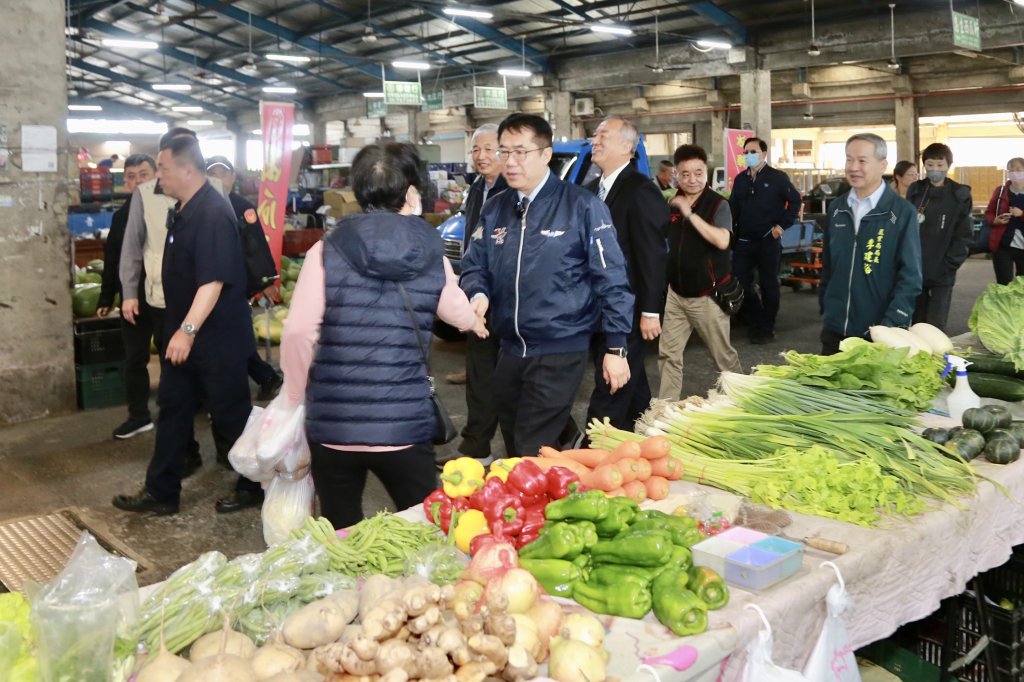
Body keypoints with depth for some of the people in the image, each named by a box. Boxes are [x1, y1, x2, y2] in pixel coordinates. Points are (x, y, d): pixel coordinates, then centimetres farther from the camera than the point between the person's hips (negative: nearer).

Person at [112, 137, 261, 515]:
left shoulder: (213, 214, -22)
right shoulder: (182, 211, 10)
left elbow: (213, 279, -29)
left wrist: (188, 329, -34)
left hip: (216, 337, -10)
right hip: (183, 333, 10)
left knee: (231, 415, 4)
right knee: (172, 410, 13)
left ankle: (254, 486, 22)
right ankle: (161, 492, 23)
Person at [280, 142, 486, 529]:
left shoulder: (328, 251, -5)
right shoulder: (432, 258, 3)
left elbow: (298, 335, -12)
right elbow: (458, 312, 22)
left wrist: (295, 397, 5)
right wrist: (476, 321, 46)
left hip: (334, 425, 0)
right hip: (406, 425, 1)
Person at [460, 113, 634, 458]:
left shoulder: (582, 206, -9)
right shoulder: (494, 210, 7)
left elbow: (611, 279, -10)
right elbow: (475, 267, 12)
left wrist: (616, 347, -12)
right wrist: (478, 295, -12)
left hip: (559, 352, -6)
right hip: (509, 349, 6)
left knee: (534, 454, -4)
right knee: (513, 449, 20)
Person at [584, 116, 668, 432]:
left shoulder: (640, 190, -14)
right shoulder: (592, 189, 12)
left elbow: (653, 255, -17)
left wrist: (650, 311, -18)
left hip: (626, 310, -9)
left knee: (610, 390, -5)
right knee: (630, 386, 19)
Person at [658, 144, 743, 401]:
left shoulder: (718, 204, -11)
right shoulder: (671, 205, 4)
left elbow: (722, 241, -28)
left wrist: (690, 214, -28)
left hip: (707, 294, -4)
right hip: (675, 293, 5)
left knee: (723, 355, 8)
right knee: (668, 354, 4)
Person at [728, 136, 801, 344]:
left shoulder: (777, 177, -4)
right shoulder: (740, 179, 11)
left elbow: (795, 200, -3)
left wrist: (782, 225, -10)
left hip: (768, 241, -5)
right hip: (743, 241, 5)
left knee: (768, 284, 4)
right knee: (740, 283, 4)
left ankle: (767, 328, 16)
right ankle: (757, 322, 21)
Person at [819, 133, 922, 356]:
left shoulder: (902, 211, -8)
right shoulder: (837, 208, 7)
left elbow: (910, 277, -10)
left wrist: (890, 326, -17)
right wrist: (825, 310, 13)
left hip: (878, 333, -4)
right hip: (834, 329, 5)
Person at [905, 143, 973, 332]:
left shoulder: (960, 196, -1)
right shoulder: (915, 191, 7)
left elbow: (964, 236, -3)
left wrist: (949, 265, -11)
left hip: (942, 274, -3)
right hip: (914, 271, 3)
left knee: (935, 329, -3)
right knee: (916, 324, 10)